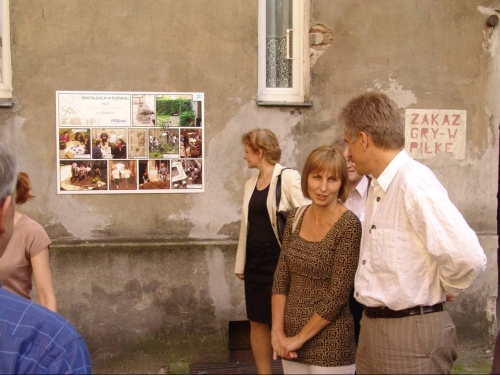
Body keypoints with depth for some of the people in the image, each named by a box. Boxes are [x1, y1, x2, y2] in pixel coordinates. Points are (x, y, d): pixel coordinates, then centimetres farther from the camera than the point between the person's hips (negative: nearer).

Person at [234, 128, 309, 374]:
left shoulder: (289, 178, -10)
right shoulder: (250, 184, 12)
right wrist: (240, 263, 14)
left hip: (279, 262, -7)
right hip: (255, 263, 7)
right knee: (257, 322, 12)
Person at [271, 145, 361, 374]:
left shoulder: (349, 225, -16)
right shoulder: (296, 218, 1)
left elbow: (337, 296, -17)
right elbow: (280, 278, 3)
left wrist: (299, 338, -12)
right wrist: (277, 332, -4)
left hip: (329, 342, -5)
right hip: (291, 338, 5)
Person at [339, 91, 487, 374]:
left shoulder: (414, 183, -20)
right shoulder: (378, 187, 9)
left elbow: (469, 259, -26)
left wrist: (443, 290, -10)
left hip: (411, 333, -8)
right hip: (373, 326, 8)